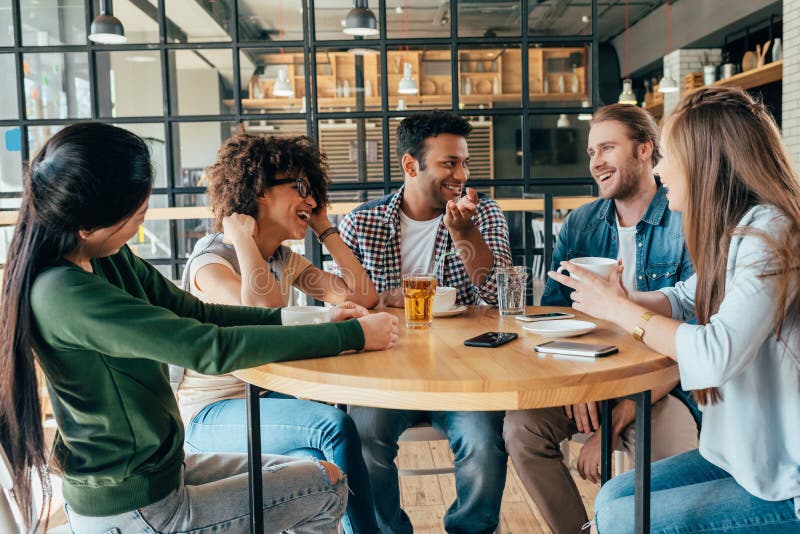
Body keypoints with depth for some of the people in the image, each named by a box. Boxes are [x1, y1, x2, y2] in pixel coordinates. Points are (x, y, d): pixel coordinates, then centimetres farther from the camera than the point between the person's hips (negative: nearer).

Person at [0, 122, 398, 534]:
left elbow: (197, 313, 1)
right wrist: (352, 335, -27)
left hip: (159, 469, 9)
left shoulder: (107, 259, -2)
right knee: (328, 486, 3)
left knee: (301, 474, 20)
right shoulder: (63, 294, -30)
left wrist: (309, 320, -9)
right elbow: (211, 348, -34)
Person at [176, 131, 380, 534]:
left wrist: (324, 228, 2)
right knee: (334, 426, -27)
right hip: (211, 416, -6)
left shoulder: (285, 260, 8)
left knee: (316, 464, -26)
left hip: (267, 398, 6)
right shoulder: (210, 263, -12)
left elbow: (363, 297, -2)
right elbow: (267, 316, -33)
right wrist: (242, 236, -20)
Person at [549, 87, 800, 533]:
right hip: (744, 453, 8)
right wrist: (624, 299, -2)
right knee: (613, 497, 6)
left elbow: (715, 355, -33)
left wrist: (619, 309, -19)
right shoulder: (738, 231, 5)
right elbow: (686, 298, 17)